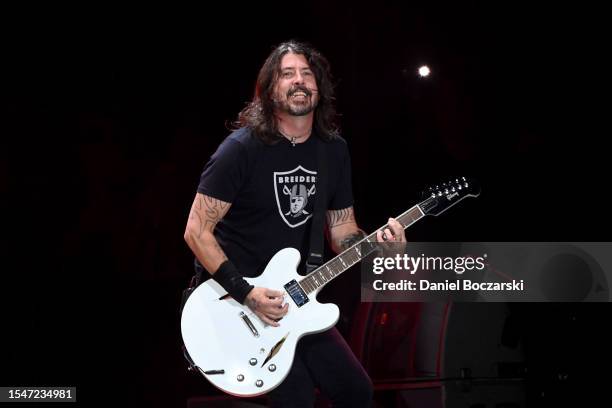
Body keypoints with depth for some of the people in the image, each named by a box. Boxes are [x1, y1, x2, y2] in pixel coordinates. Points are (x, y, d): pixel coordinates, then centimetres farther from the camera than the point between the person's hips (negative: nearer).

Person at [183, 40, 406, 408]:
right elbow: (197, 232, -16)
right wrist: (245, 292, -22)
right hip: (234, 297, -7)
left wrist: (377, 241, -13)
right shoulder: (242, 148, -17)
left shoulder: (334, 149, 3)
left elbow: (342, 232, 8)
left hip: (292, 295, 7)